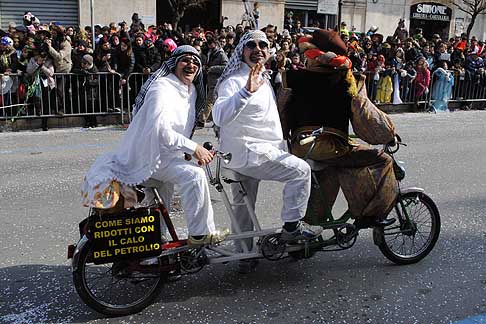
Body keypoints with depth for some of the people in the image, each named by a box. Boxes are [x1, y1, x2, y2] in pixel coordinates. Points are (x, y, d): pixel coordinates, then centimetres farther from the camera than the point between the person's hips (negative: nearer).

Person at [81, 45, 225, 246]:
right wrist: (193, 148, -30)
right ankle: (200, 234, -20)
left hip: (165, 154, 10)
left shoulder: (191, 91, 11)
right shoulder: (162, 88, -19)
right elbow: (160, 130, -30)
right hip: (149, 154, -10)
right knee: (194, 175, -28)